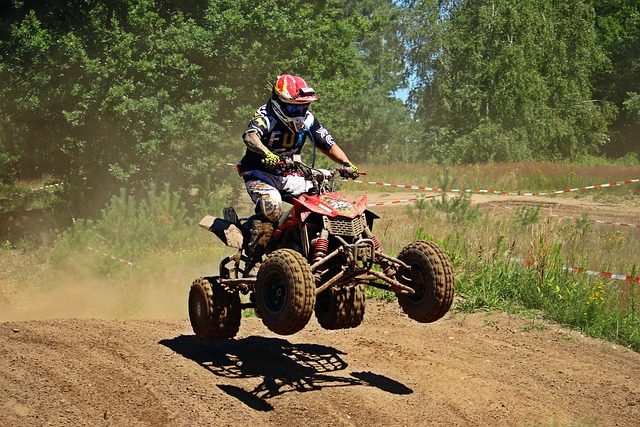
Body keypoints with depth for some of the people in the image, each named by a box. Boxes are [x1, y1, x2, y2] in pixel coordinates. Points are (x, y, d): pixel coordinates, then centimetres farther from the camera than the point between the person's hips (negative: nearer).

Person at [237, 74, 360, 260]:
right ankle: (253, 255, -25)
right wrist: (266, 154, -58)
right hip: (259, 173, -6)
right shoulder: (265, 116, -17)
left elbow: (328, 144, 4)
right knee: (272, 204, -35)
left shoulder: (307, 119, 2)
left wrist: (346, 164, -14)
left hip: (289, 175, 6)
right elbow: (250, 136, -37)